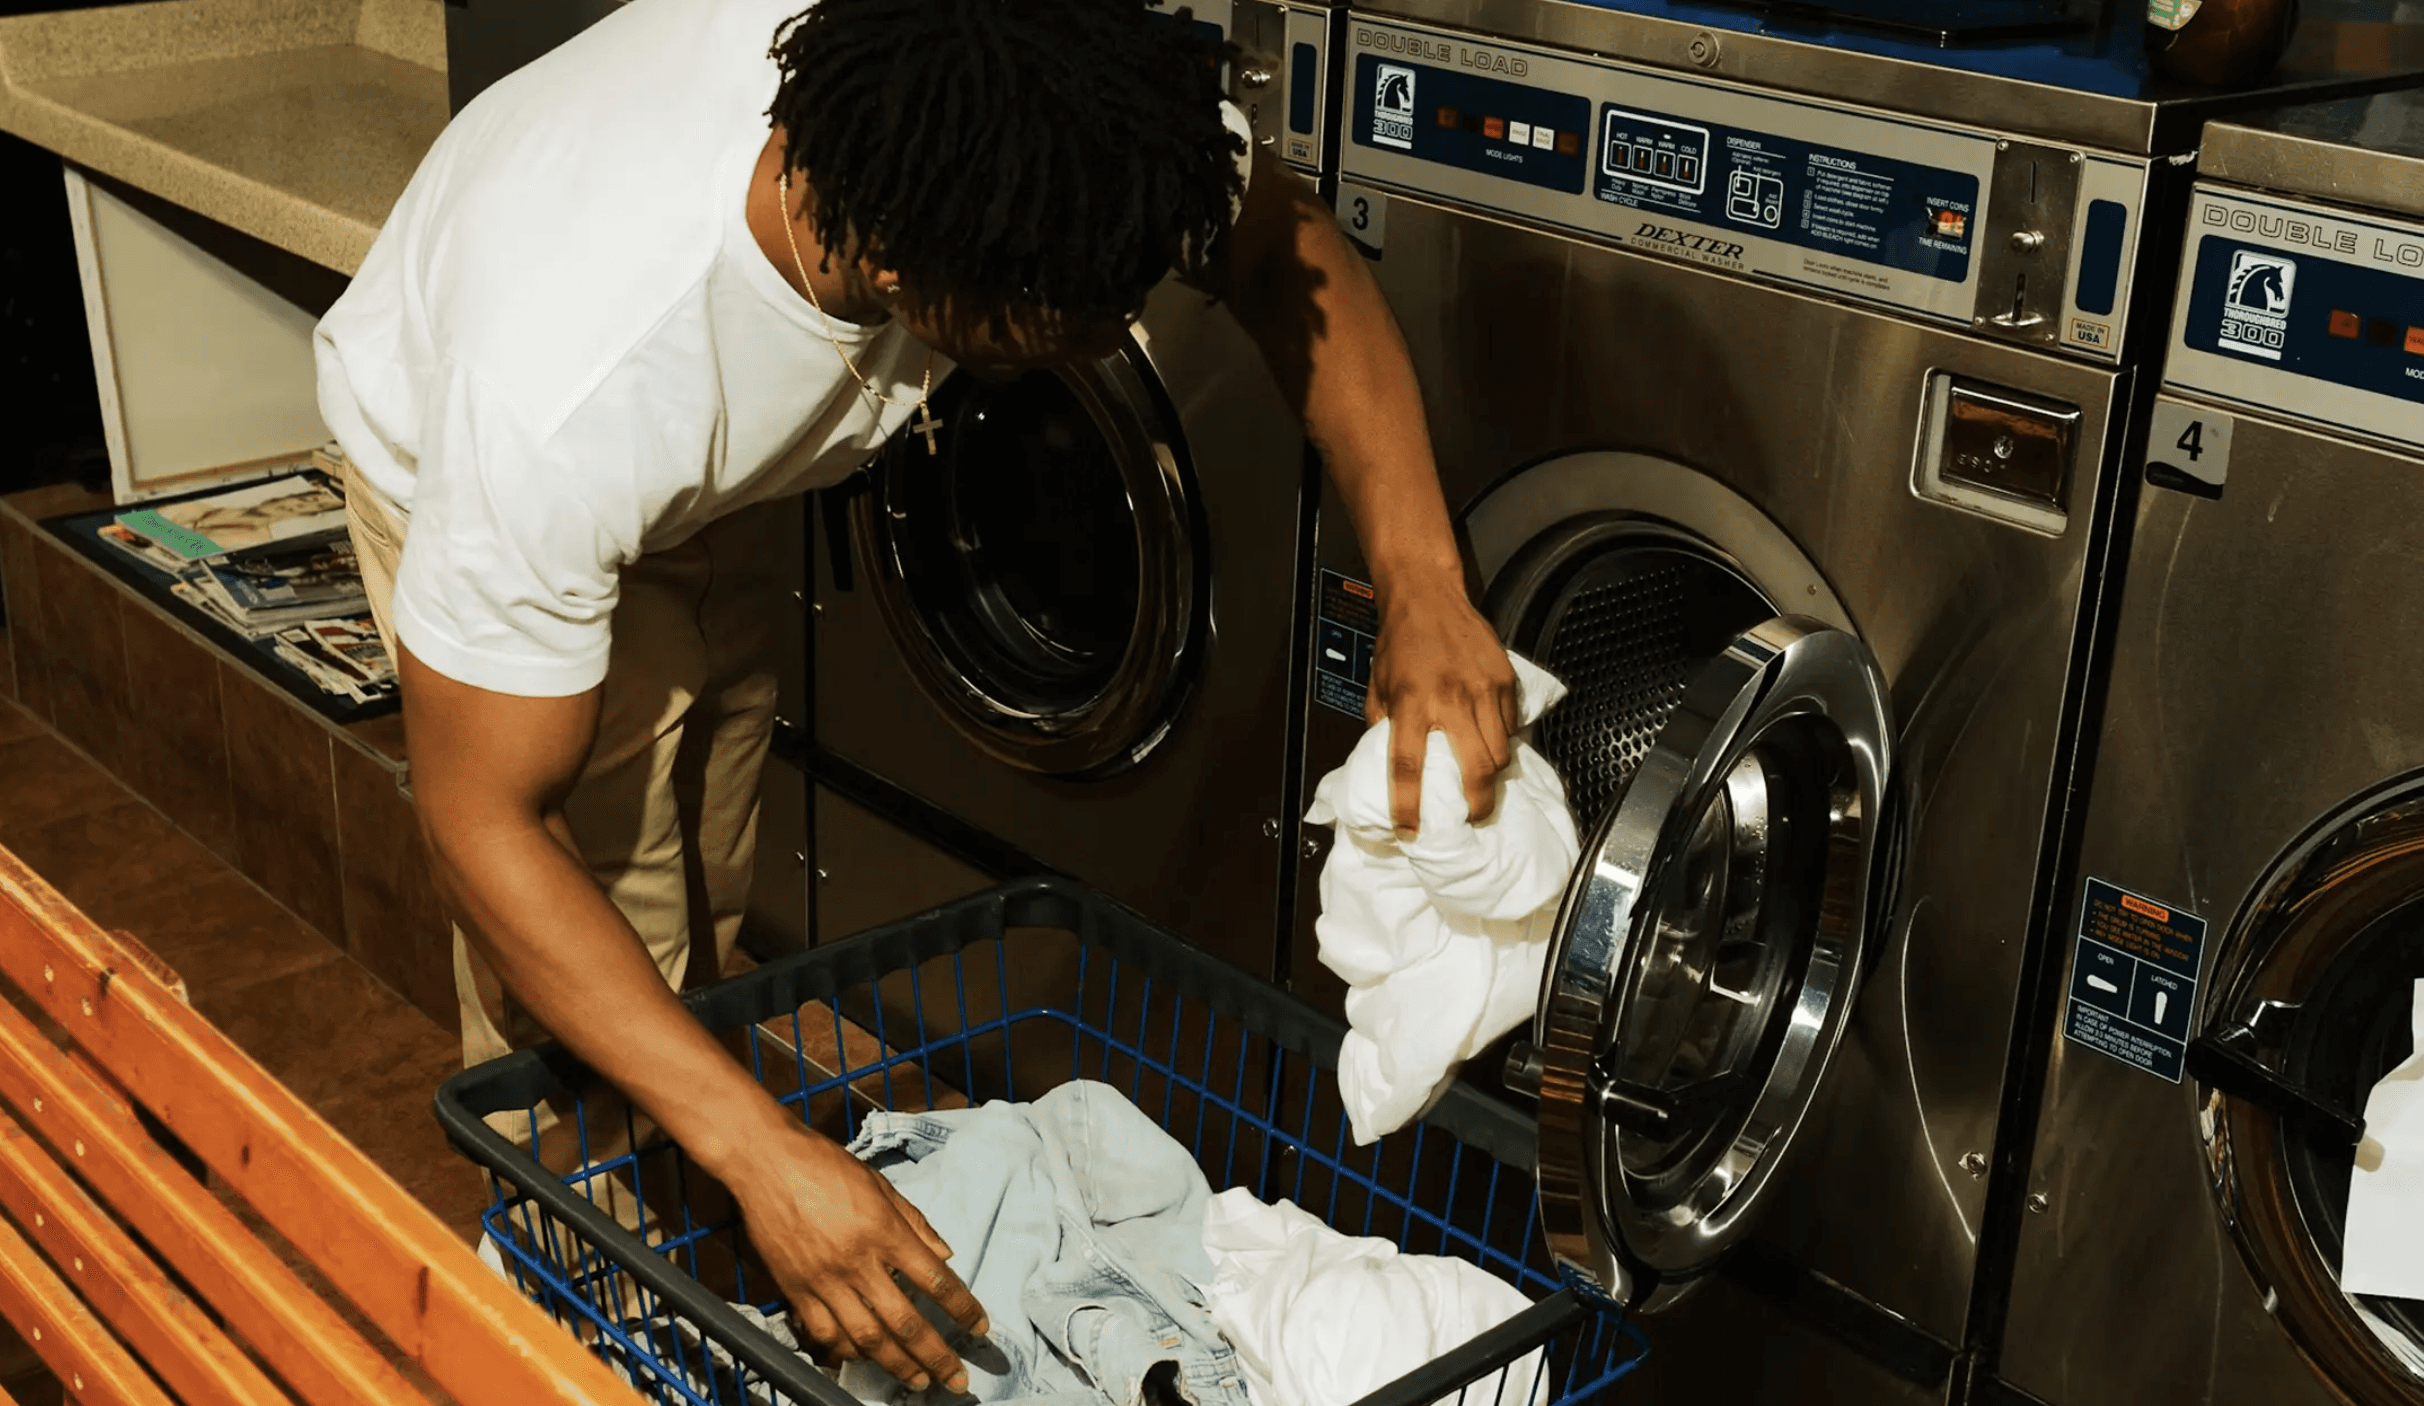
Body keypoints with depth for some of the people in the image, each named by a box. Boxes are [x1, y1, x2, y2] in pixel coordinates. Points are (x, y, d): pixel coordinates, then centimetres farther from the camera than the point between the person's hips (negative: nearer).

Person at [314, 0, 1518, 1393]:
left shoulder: (1066, 116, -38)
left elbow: (1287, 251, -19)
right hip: (453, 455, -5)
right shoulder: (569, 397, -48)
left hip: (721, 478, 5)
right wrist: (767, 1155, -42)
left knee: (701, 906, 18)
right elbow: (486, 821, -37)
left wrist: (1422, 580, -35)